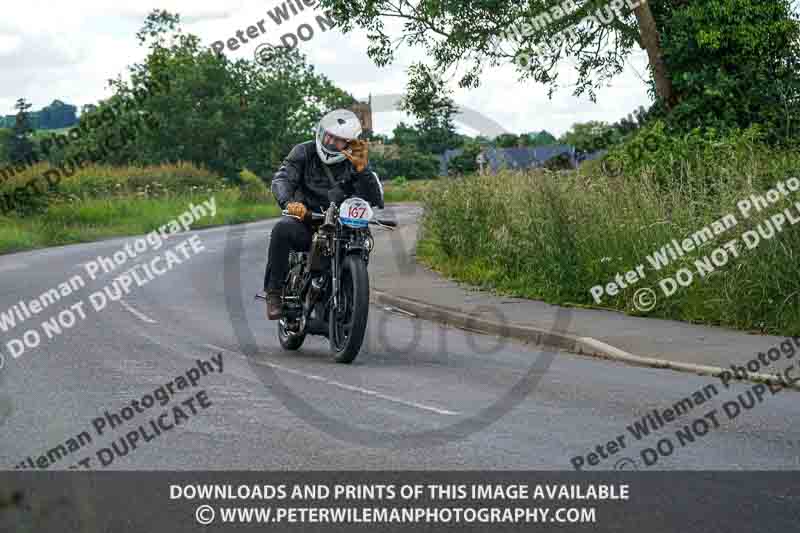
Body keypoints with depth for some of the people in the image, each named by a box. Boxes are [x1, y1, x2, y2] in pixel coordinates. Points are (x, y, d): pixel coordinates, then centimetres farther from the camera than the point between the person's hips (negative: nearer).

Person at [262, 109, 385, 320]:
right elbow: (281, 179, -15)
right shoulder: (304, 152, 1)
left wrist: (362, 169, -21)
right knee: (282, 229, -33)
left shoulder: (355, 163, 3)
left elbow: (375, 200, -7)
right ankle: (274, 291, -23)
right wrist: (289, 202, -37)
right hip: (304, 221, -2)